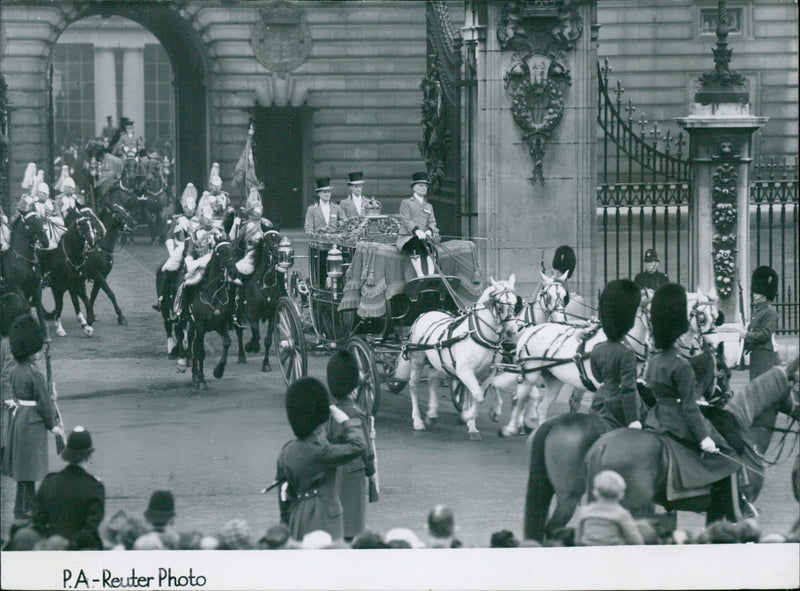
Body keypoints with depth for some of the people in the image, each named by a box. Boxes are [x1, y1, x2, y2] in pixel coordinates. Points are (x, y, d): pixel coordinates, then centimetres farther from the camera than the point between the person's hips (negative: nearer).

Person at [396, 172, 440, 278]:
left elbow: (432, 222, 10)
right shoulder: (406, 203, 8)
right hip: (407, 237, -4)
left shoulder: (429, 206, 24)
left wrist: (429, 230, -16)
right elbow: (406, 220, -8)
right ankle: (420, 276, -48)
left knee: (430, 245, -31)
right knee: (415, 243, -38)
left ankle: (431, 275, -47)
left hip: (423, 237, 4)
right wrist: (416, 230, -28)